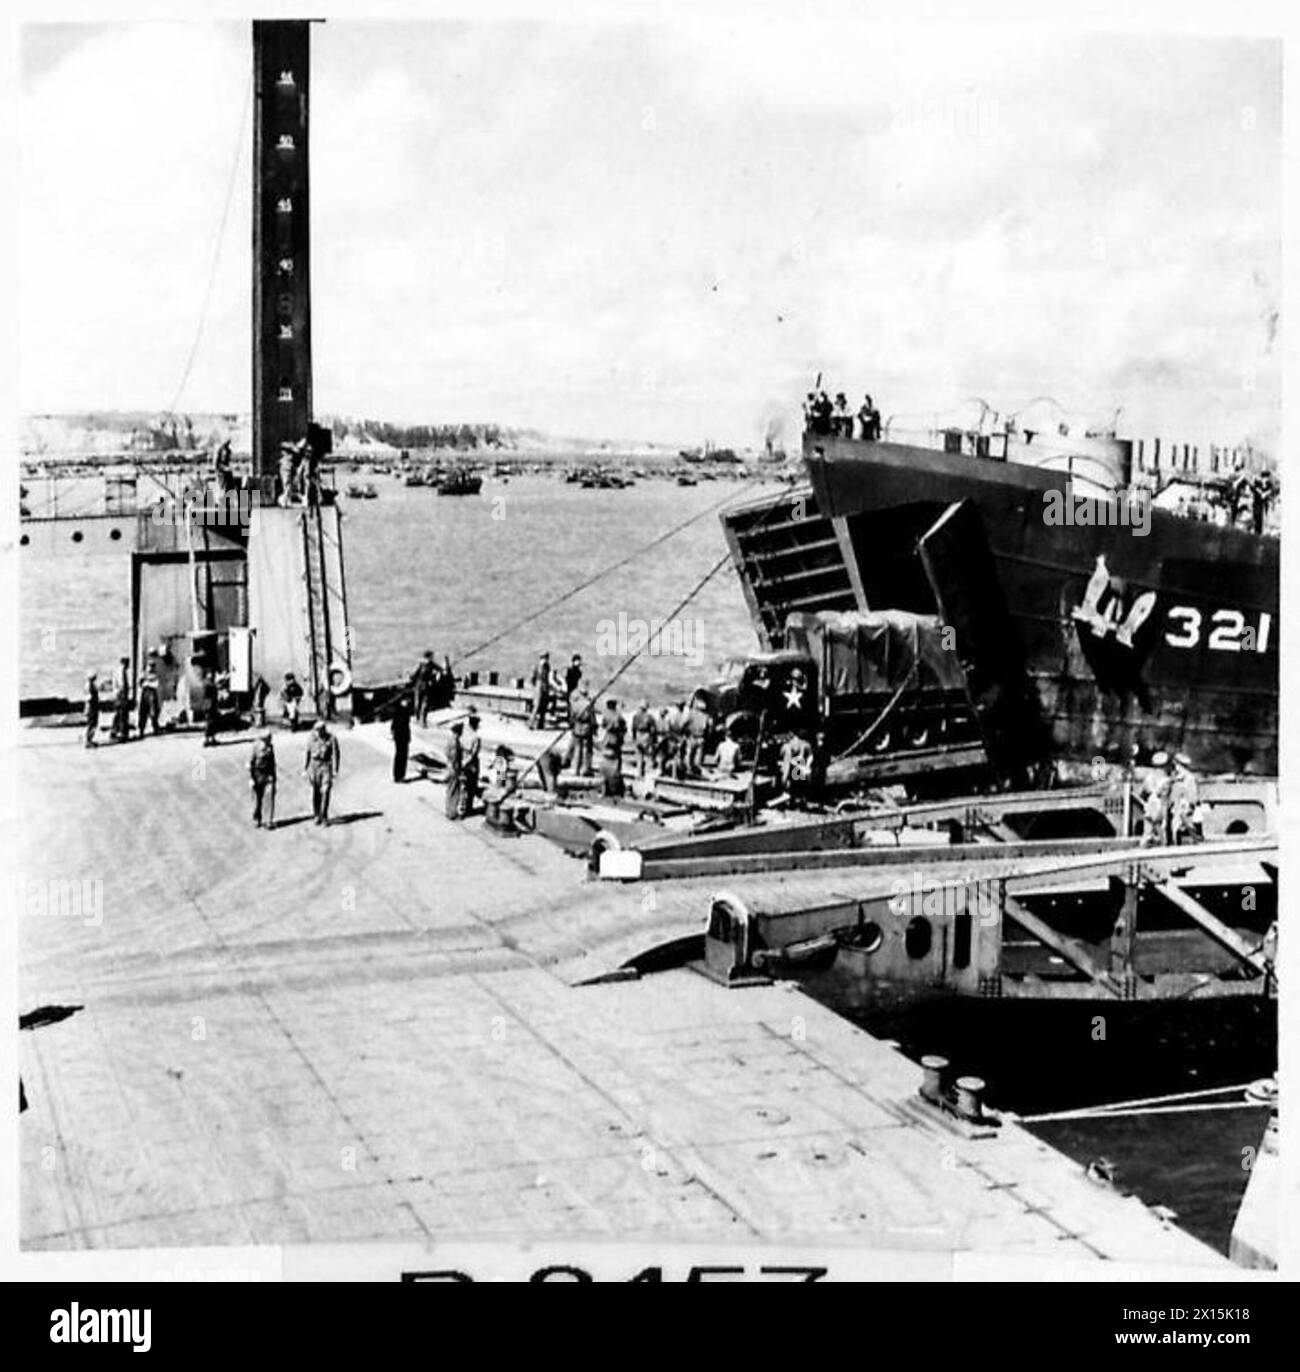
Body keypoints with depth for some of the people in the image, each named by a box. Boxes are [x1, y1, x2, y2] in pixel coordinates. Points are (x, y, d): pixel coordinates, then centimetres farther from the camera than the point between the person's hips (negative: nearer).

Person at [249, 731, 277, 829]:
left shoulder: (270, 748, 4)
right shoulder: (255, 748, -10)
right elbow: (250, 764, -9)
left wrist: (274, 776, 15)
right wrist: (251, 779, -13)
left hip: (269, 776, 3)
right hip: (258, 776, -3)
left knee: (270, 797, -9)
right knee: (257, 799, 6)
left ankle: (268, 821, -9)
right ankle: (257, 820, 23)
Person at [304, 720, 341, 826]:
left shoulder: (332, 739, -6)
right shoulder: (311, 739, 2)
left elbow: (335, 755, -6)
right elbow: (307, 755, 9)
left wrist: (335, 770, -11)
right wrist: (305, 769, 8)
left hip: (326, 767, -2)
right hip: (314, 767, 3)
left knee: (325, 792, -12)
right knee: (315, 792, 2)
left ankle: (324, 816, -9)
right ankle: (316, 815, 12)